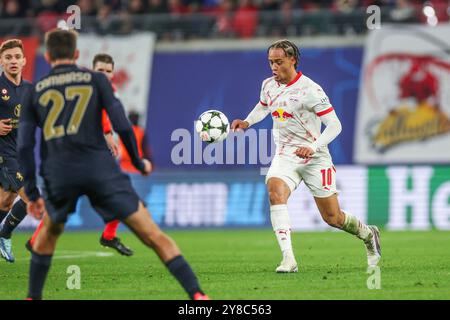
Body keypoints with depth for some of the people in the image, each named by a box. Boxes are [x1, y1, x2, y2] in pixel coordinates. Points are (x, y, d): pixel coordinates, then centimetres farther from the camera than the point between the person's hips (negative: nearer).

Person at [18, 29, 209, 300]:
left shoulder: (35, 91, 14)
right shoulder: (95, 79, 9)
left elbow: (24, 146, 9)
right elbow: (121, 125, 1)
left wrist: (32, 193, 14)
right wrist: (138, 162, 15)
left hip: (58, 175, 2)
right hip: (100, 168, -2)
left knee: (48, 234, 32)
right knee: (154, 236, -4)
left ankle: (33, 297, 31)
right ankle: (196, 294, -15)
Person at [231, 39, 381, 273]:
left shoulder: (310, 90, -17)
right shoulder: (268, 85, 3)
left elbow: (334, 125, -16)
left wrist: (314, 148, -30)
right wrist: (247, 122, 8)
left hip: (315, 159, -4)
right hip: (284, 156, 4)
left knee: (332, 217, 4)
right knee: (275, 193, -27)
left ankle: (368, 234, 38)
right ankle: (288, 259, -32)